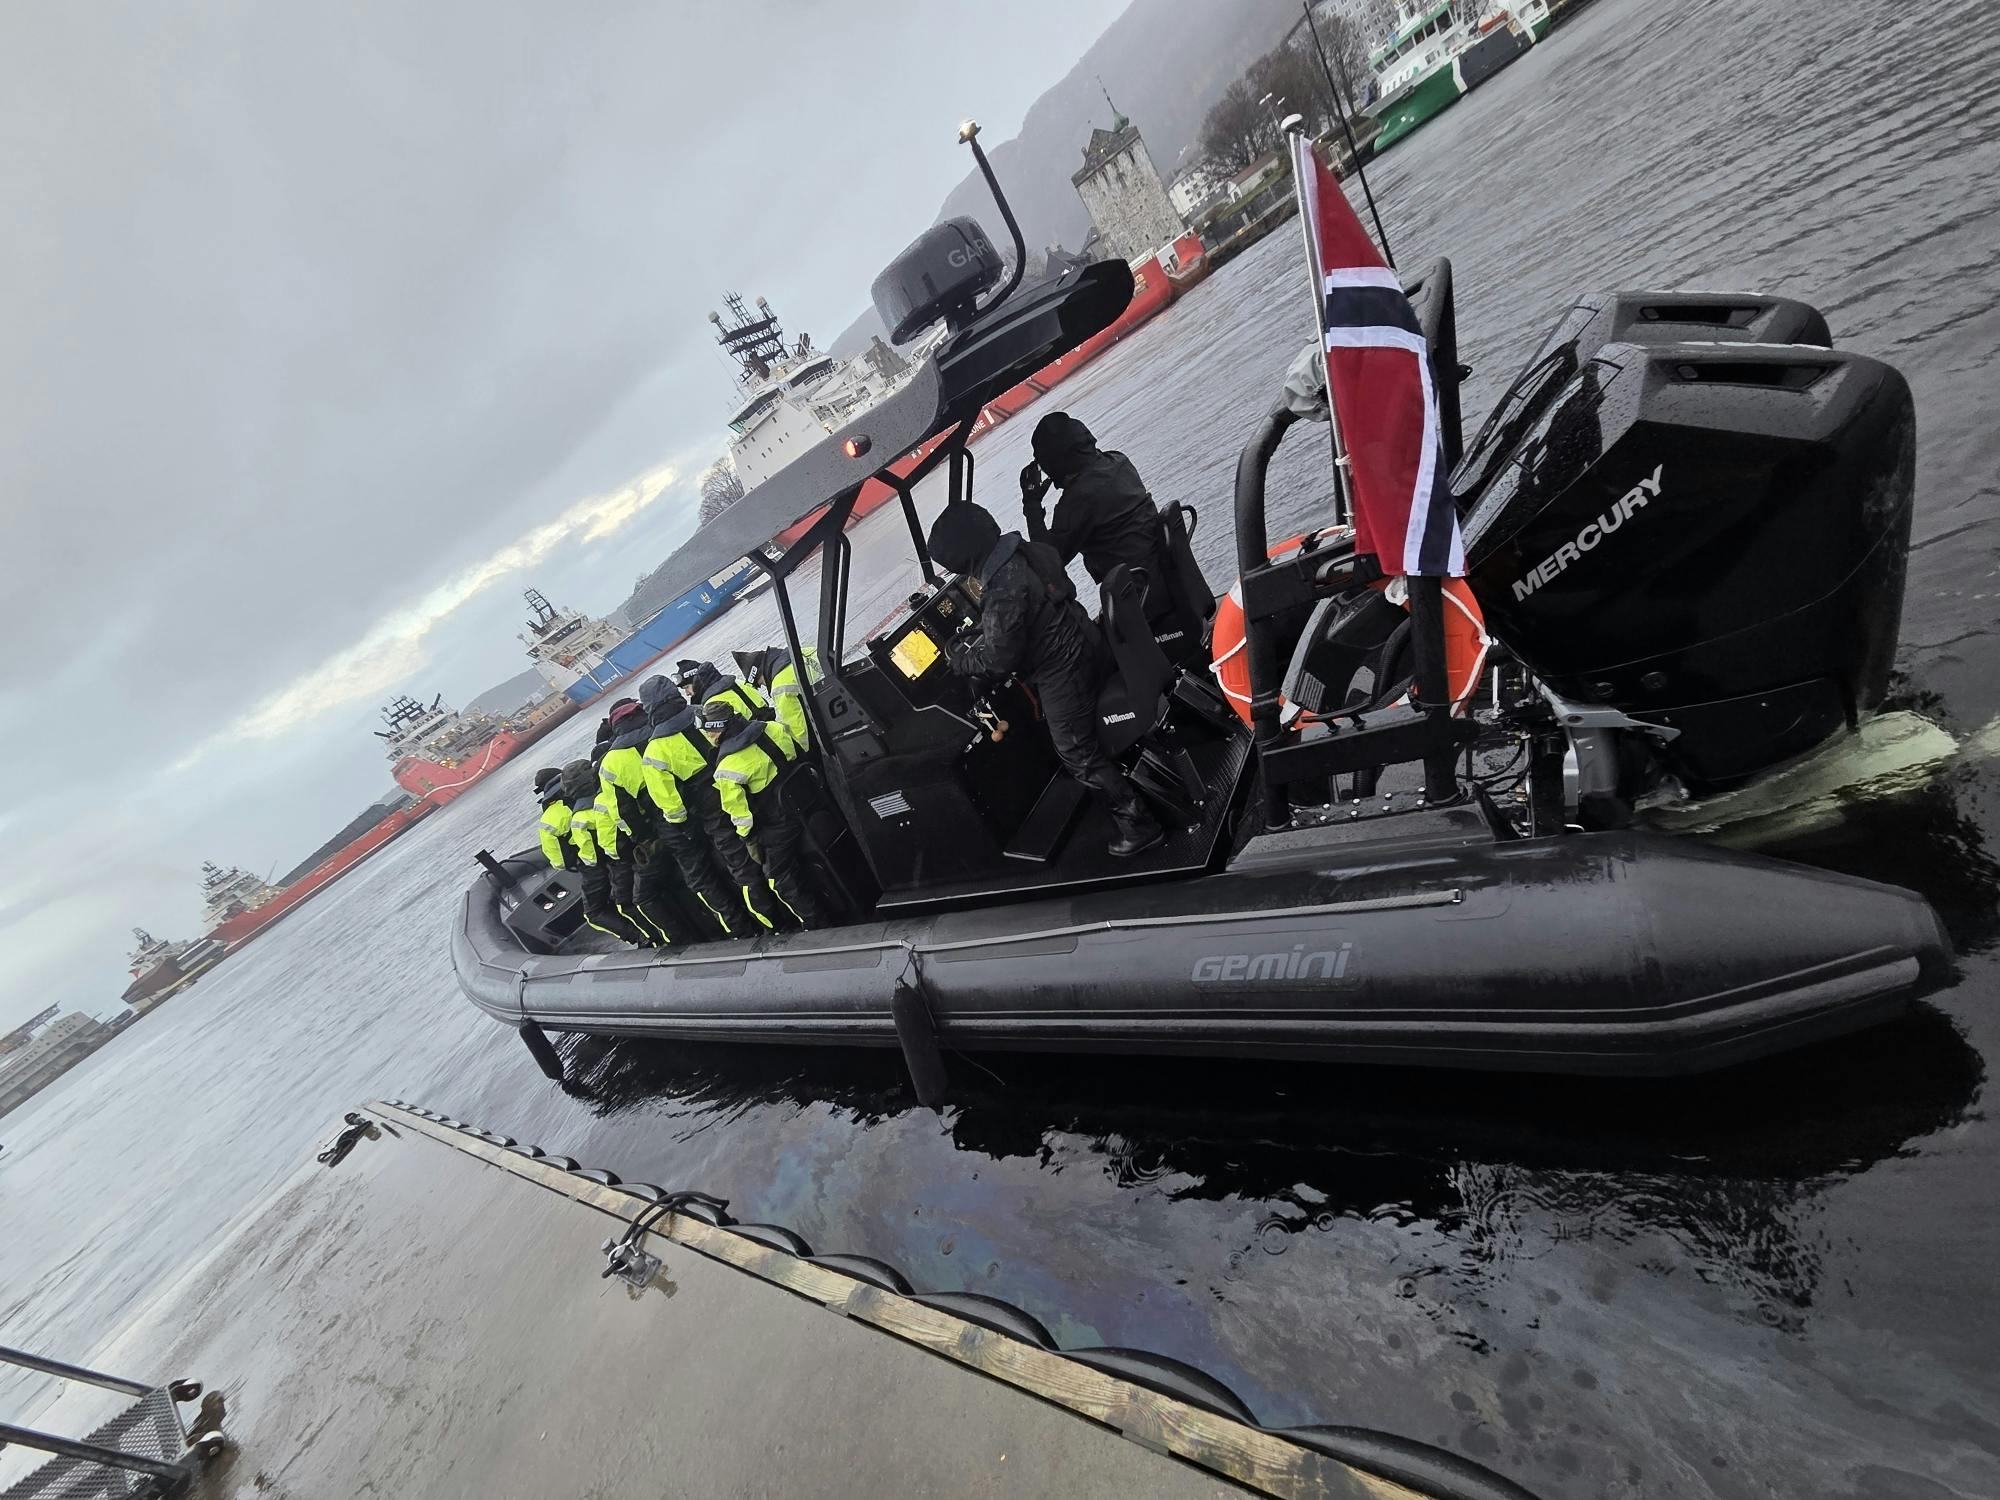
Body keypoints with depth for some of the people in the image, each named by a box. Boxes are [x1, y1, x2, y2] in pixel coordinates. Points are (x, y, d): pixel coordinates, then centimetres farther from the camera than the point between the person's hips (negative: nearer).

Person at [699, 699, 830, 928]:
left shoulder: (727, 768, -22)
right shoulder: (770, 728, -8)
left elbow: (738, 811, -16)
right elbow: (800, 754, 6)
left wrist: (748, 839, -2)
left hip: (776, 825, -7)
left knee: (781, 877, 14)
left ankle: (814, 921, 22)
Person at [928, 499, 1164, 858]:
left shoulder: (1002, 590, -32)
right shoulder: (1028, 551, -3)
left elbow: (999, 659, -25)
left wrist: (960, 657, -4)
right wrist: (976, 635, 13)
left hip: (1061, 674, -9)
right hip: (1081, 644, 10)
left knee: (1078, 755, 5)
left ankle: (1139, 824, 15)